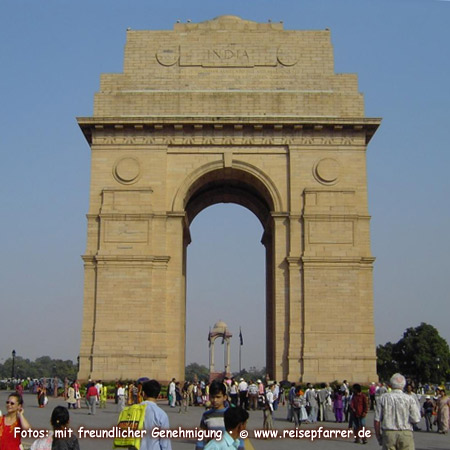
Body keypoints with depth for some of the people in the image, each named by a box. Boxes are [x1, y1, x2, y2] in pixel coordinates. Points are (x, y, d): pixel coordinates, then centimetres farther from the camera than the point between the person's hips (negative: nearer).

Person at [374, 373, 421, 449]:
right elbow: (416, 419, -7)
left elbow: (377, 420, 0)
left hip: (388, 434, 1)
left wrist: (379, 437, 11)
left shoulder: (383, 398, 2)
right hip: (405, 434, -1)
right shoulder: (409, 399, -1)